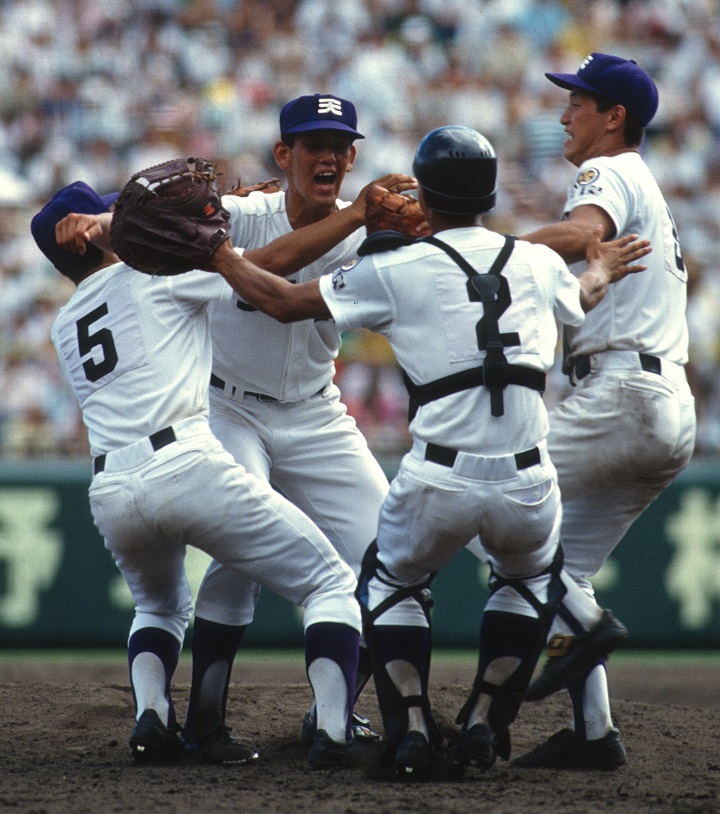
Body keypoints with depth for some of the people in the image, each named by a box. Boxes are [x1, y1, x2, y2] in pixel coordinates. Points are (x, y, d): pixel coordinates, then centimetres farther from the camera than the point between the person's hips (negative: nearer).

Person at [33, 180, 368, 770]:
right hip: (187, 467, -6)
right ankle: (333, 732, -14)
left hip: (110, 495, 6)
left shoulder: (65, 328, 24)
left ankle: (152, 721, 6)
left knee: (160, 607, 34)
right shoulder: (153, 272, 8)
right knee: (330, 584, 4)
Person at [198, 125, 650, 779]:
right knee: (528, 577, 34)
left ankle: (411, 731, 12)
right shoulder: (539, 264, 11)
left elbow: (287, 302, 7)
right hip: (528, 486, 2)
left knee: (392, 583, 27)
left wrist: (223, 259, 23)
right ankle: (485, 725, 21)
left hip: (439, 482, -2)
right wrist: (601, 271, 59)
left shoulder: (397, 270, 0)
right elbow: (581, 299, 36)